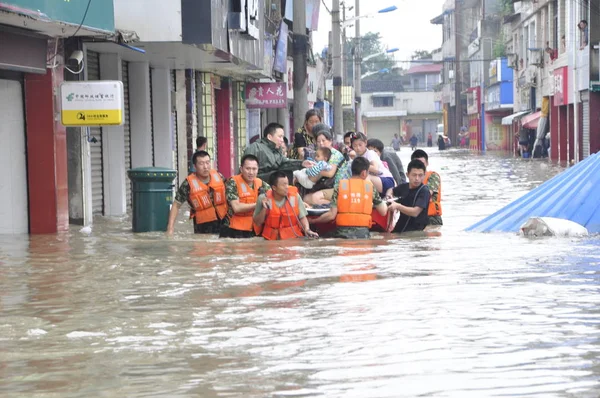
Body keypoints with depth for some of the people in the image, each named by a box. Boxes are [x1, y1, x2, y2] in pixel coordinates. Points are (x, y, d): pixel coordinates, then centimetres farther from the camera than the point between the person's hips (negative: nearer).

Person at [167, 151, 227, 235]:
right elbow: (176, 205, -6)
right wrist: (170, 228, -13)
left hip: (223, 222, 4)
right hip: (203, 227, -4)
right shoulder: (189, 184, -12)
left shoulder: (218, 176, -1)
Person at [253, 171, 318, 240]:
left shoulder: (295, 196, -1)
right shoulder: (263, 199, -5)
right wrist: (264, 209, -12)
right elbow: (257, 223, 2)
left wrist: (307, 230, -13)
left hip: (294, 238, 1)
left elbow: (302, 217, 4)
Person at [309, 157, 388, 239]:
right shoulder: (370, 187, 4)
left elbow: (331, 215, -3)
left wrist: (312, 221, 10)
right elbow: (383, 212, 10)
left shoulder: (340, 187, 2)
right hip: (363, 234, 0)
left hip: (343, 233, 0)